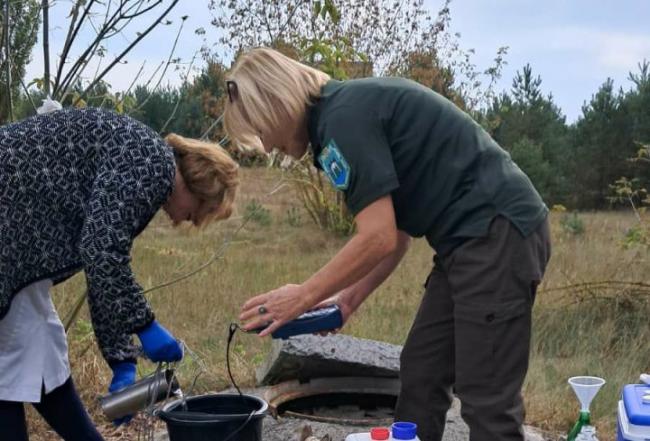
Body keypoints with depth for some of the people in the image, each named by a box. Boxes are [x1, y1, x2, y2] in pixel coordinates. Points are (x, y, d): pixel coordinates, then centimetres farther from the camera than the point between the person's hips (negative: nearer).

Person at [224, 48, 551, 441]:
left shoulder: (343, 117, -13)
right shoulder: (354, 107, 16)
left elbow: (378, 238, -18)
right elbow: (397, 233, 19)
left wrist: (304, 296, -7)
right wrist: (350, 298, 16)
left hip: (499, 233, -10)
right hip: (476, 238, 10)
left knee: (486, 398, -5)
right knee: (421, 379, 12)